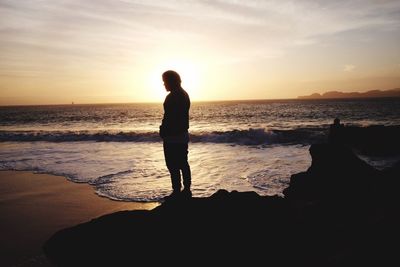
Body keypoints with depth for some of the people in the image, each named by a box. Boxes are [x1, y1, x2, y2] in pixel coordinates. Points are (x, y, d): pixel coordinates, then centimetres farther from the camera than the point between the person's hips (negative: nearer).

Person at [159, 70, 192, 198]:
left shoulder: (172, 97, -17)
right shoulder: (184, 95, 13)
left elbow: (168, 117, -21)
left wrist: (163, 132, -13)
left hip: (172, 136, -10)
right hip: (183, 135, 10)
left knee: (173, 165, -3)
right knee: (183, 163, 15)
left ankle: (177, 192, 1)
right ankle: (186, 189, 22)